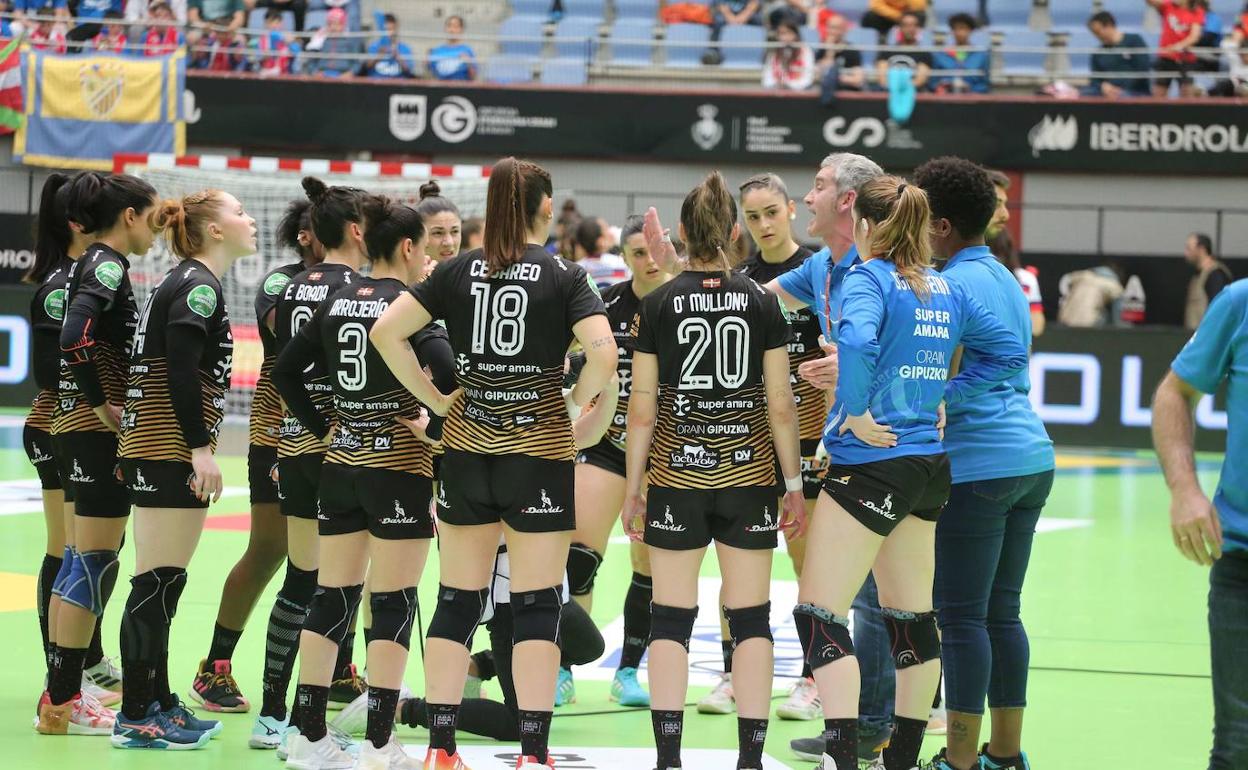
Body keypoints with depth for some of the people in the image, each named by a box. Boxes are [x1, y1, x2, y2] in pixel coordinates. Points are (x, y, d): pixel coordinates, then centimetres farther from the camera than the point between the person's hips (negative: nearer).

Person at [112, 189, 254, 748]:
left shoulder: (188, 283, 18)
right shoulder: (198, 286, -11)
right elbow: (181, 371, -20)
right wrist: (201, 448, -21)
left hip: (155, 451, 10)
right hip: (168, 451, -10)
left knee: (163, 585, 13)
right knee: (157, 582, -8)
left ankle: (158, 704, 19)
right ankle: (135, 717, -7)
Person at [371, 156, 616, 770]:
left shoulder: (458, 272, 3)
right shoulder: (564, 278, -6)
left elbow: (386, 333, -4)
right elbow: (603, 352, -19)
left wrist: (435, 399, 3)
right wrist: (574, 402, -2)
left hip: (467, 451, 3)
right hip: (540, 453, -3)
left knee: (456, 602, 9)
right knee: (536, 607, 1)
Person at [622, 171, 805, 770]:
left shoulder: (659, 304, -3)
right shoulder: (762, 303, -1)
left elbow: (642, 409, -2)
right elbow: (781, 405, -1)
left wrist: (632, 488, 6)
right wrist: (794, 483, 7)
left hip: (676, 478, -1)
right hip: (748, 475, 1)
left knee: (671, 622, 4)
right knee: (751, 619, 5)